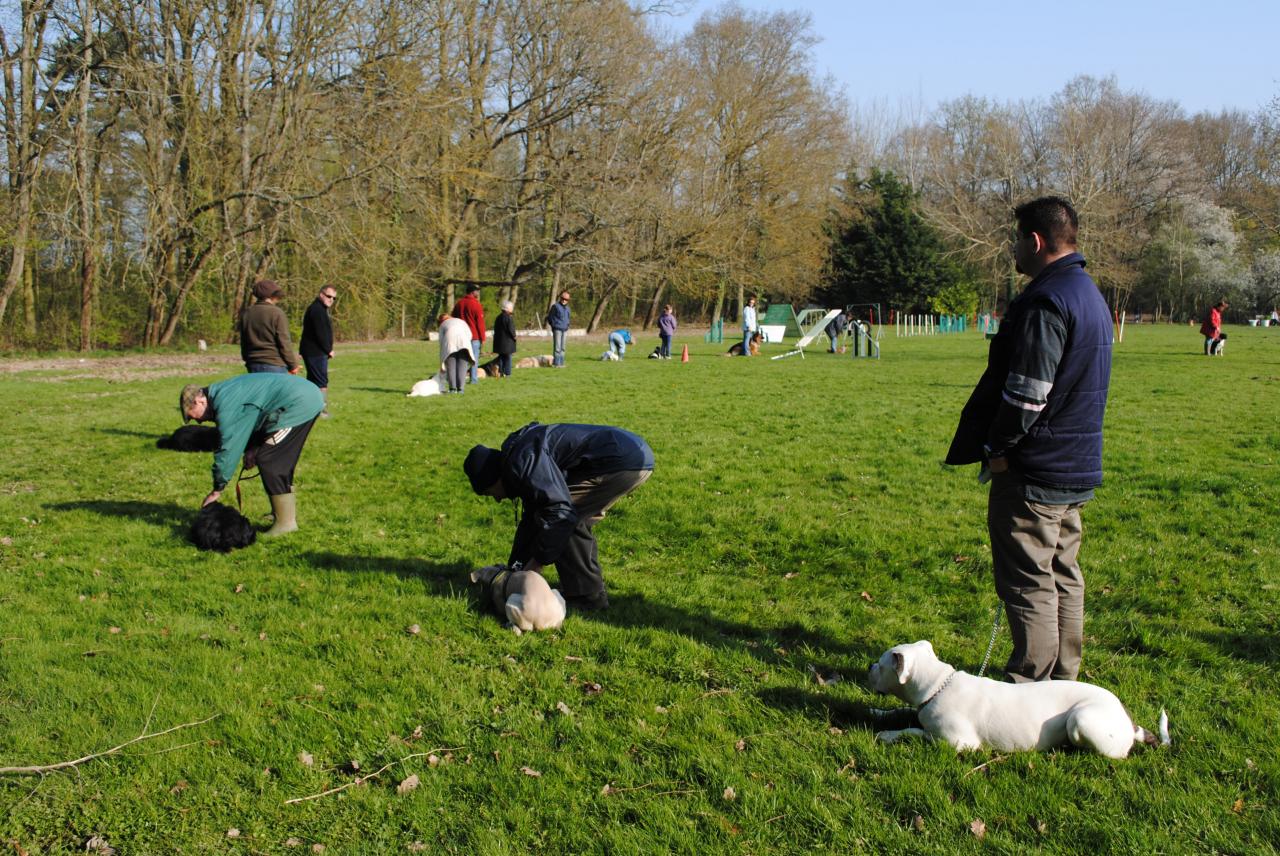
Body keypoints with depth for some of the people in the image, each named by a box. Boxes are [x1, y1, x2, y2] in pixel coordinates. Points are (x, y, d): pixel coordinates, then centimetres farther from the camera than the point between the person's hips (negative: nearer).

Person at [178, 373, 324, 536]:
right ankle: (288, 513, 30)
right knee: (280, 461, 20)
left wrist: (217, 490, -5)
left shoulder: (226, 406, -15)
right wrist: (253, 449, 11)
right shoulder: (226, 393, 16)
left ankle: (286, 522, -2)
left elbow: (227, 448, -13)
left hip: (299, 404, -11)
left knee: (269, 460, -6)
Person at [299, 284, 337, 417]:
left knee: (313, 381, 15)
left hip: (313, 352, 11)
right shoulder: (317, 310, -15)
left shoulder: (319, 309, 19)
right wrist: (328, 350, -12)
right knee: (321, 382, -9)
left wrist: (327, 349, 11)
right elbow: (320, 333, -21)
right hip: (316, 352, -11)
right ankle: (322, 411, -8)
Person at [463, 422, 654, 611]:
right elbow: (530, 519, 30)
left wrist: (536, 562, -8)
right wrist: (515, 567, 32)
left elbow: (560, 512, -18)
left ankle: (585, 596, 1)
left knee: (560, 519, -4)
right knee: (576, 520, 20)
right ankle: (592, 589, 23)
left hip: (626, 460, -11)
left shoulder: (522, 462, -12)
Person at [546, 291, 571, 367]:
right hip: (557, 329, -7)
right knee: (557, 347, -9)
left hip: (564, 330, 7)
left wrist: (567, 326, 15)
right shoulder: (555, 306, -6)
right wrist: (554, 326, 1)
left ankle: (561, 363, 14)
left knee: (562, 348, 9)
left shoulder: (567, 308, 14)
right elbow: (549, 317, -1)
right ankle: (556, 363, -8)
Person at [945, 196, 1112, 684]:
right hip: (1077, 465, 10)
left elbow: (1027, 391, -24)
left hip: (1033, 471, -10)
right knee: (1063, 577, 16)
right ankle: (1063, 682, 26)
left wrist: (997, 448, -12)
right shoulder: (1089, 293, 14)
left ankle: (1033, 685, 3)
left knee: (1027, 581, -3)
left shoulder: (1045, 301, -19)